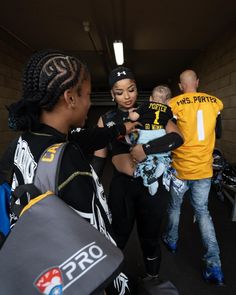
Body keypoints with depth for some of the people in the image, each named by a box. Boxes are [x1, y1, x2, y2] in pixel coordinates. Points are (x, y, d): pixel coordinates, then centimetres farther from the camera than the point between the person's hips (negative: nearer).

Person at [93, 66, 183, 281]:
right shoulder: (106, 120, 1)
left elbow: (177, 138, -15)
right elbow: (99, 158, 4)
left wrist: (144, 149, -26)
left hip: (152, 184, 0)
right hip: (122, 185, 1)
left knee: (150, 237, 17)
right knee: (118, 237, 17)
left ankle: (153, 278, 47)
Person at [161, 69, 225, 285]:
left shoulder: (174, 104, -10)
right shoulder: (215, 102, 2)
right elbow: (218, 133, 13)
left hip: (181, 168, -3)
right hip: (204, 169, 3)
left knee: (175, 207, 19)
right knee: (202, 211, 15)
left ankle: (171, 241, 40)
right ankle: (214, 264, 12)